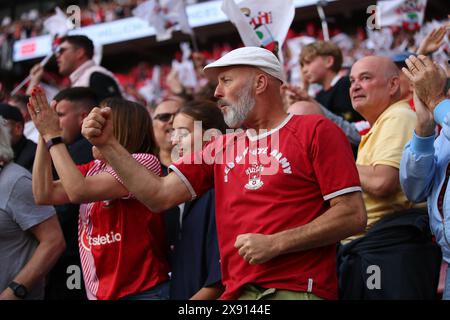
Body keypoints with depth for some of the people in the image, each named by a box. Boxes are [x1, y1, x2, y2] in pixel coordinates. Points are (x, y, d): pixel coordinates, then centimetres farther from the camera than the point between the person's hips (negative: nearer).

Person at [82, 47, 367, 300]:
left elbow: (353, 215, -5)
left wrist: (276, 244, -12)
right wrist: (108, 144, 6)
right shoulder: (222, 147, 18)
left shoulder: (316, 131, 2)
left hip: (298, 290, -5)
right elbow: (160, 196, 11)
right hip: (238, 292, 5)